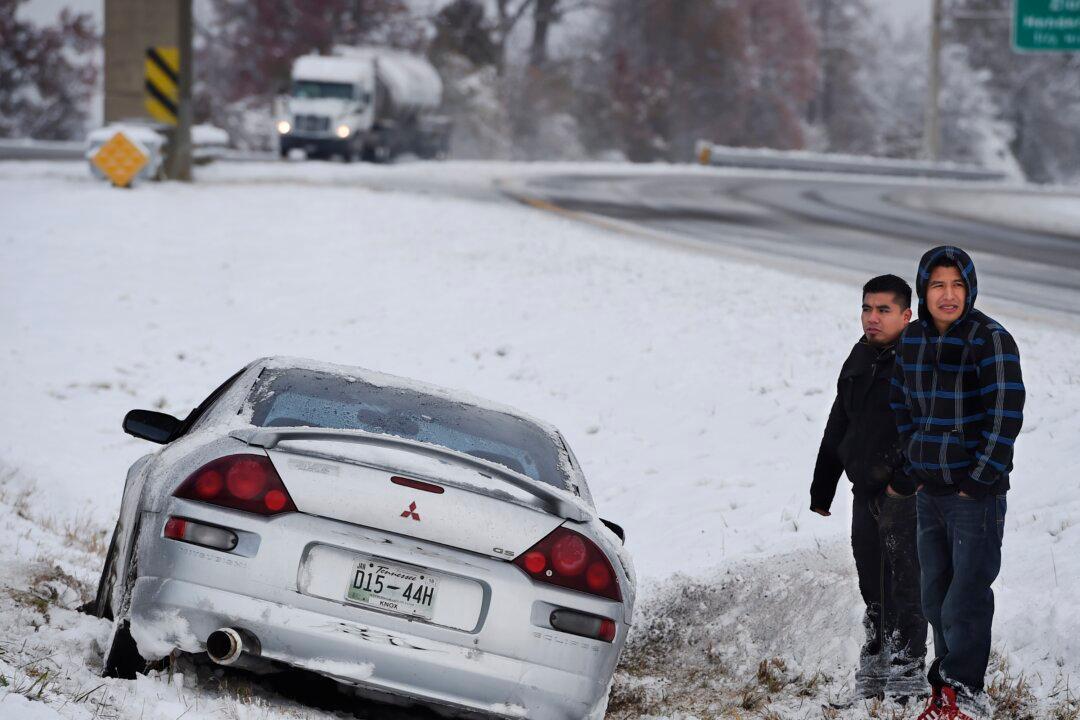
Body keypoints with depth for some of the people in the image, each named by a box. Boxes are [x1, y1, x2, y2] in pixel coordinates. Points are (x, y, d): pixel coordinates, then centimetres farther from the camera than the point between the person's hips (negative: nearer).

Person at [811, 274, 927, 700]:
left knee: (904, 583, -8)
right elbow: (838, 428, 22)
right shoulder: (861, 358, 15)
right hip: (866, 491, 8)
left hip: (906, 494, -8)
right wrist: (821, 489, 22)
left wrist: (904, 480, -26)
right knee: (872, 585, 12)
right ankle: (873, 678, 19)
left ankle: (907, 677, -5)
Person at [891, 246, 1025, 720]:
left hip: (976, 493, -7)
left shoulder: (990, 340, -12)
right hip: (929, 493, 7)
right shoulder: (913, 339, 7)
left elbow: (1006, 415, -15)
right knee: (936, 598, 12)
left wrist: (979, 480, -15)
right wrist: (914, 470, 12)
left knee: (965, 602, -8)